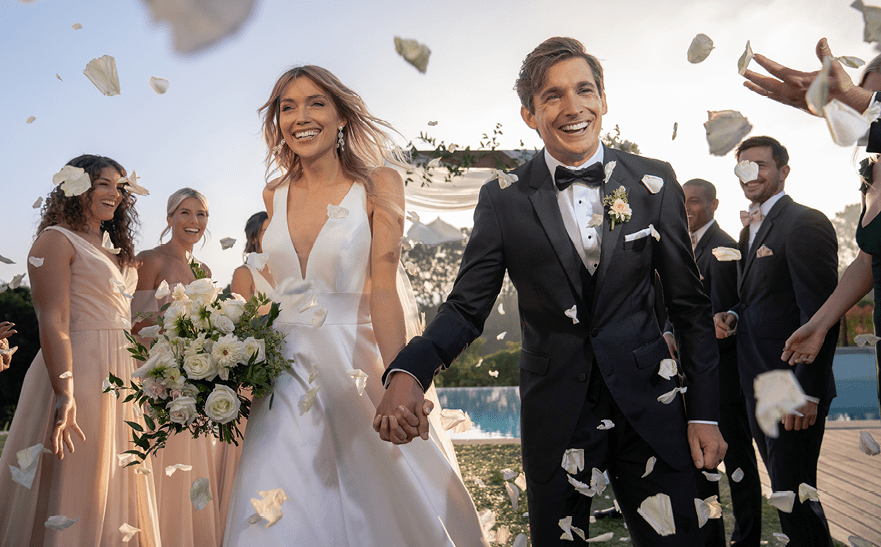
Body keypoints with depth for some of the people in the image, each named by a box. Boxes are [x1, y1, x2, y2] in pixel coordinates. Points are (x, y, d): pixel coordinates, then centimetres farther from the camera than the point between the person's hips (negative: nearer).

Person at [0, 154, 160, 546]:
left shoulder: (114, 250, 19)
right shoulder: (57, 240, -6)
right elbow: (52, 321, -16)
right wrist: (65, 393, -25)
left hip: (121, 375, 8)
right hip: (80, 372, -8)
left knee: (115, 491, 13)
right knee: (73, 491, -1)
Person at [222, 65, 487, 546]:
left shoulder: (378, 186, -6)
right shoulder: (274, 196, 7)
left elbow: (383, 288, -13)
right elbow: (269, 286, 13)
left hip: (353, 370, -3)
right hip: (282, 375, 4)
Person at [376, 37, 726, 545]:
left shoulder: (654, 182, 0)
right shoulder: (504, 200, -4)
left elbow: (690, 304, 3)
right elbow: (467, 306, -4)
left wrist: (705, 413, 1)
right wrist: (407, 373, -23)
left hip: (649, 413, 1)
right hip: (554, 422, 0)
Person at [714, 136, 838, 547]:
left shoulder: (805, 223, -12)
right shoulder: (750, 230, 17)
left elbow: (820, 312, -18)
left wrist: (807, 392, -21)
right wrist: (731, 317, 2)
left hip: (794, 390, -8)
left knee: (794, 494, -2)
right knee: (784, 489, 16)